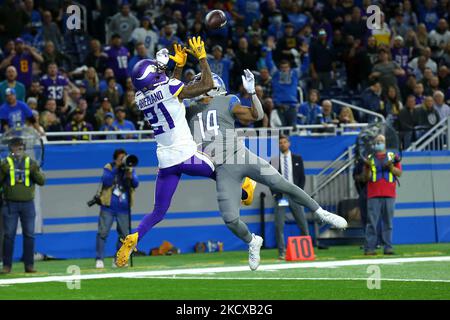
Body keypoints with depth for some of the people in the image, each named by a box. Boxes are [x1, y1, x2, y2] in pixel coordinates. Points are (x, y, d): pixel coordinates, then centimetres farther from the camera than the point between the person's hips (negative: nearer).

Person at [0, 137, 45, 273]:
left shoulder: (31, 162, 8)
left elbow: (41, 181, 3)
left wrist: (35, 172, -15)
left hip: (27, 204, 1)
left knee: (29, 235, 2)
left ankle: (29, 265, 7)